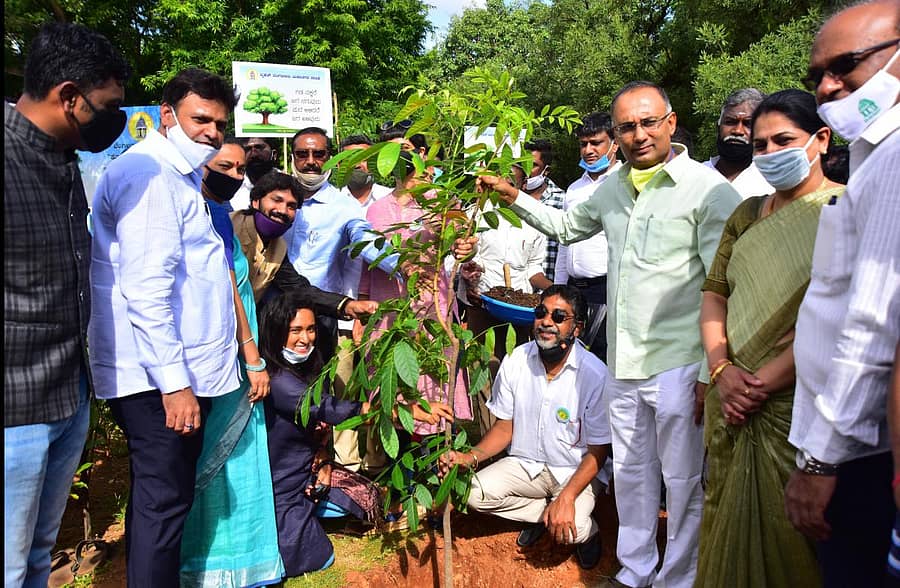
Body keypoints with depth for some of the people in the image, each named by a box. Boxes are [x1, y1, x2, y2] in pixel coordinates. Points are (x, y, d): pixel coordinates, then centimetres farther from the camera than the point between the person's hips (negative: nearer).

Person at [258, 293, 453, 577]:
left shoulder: (304, 368, 1)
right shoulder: (276, 381, -29)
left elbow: (320, 419, 7)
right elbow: (332, 409, -36)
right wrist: (413, 411, -38)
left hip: (304, 471, 8)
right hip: (277, 489, -8)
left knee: (369, 499, 7)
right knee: (317, 559, -1)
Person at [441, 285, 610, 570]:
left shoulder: (595, 375, -19)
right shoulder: (515, 361, -8)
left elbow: (598, 450, -13)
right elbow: (504, 427, 1)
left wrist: (567, 496, -27)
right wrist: (471, 456, -18)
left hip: (575, 471, -3)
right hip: (525, 463, 4)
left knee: (570, 529, -30)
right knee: (472, 492, -20)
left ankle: (588, 530, 10)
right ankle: (542, 512, 5)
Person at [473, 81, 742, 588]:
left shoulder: (709, 189, -10)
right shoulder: (615, 187, 11)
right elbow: (567, 226, 29)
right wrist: (514, 197, 19)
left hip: (679, 363, -6)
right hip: (624, 361, 7)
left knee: (684, 481, 7)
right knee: (631, 472, 19)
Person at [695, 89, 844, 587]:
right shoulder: (748, 213, 13)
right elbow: (714, 291, 8)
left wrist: (763, 383, -17)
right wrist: (722, 369, -6)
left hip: (798, 409, -5)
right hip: (732, 407, 5)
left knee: (791, 536, 6)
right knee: (730, 528, 16)